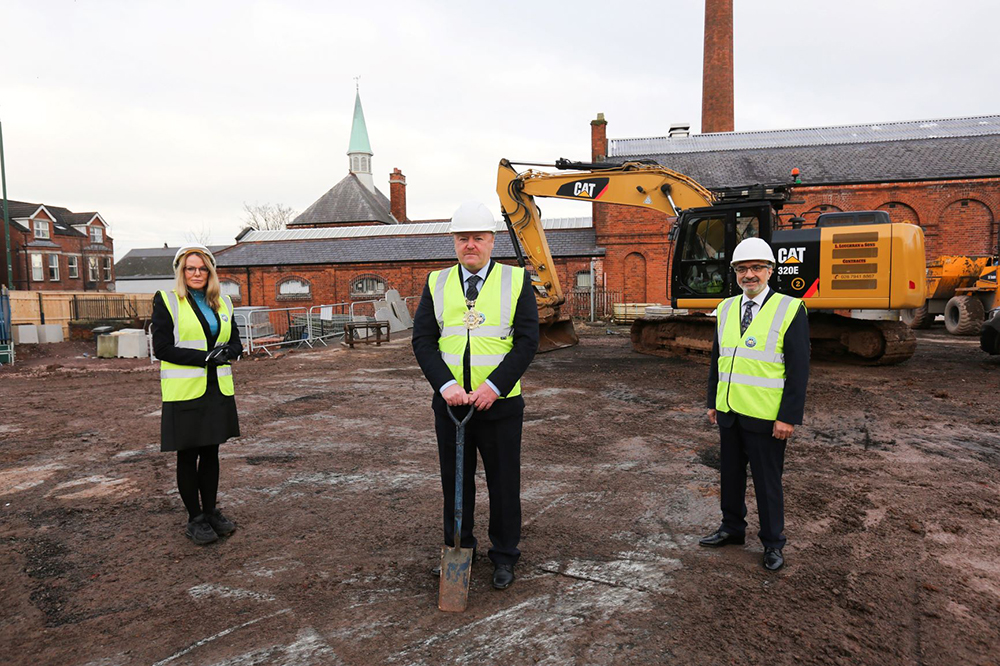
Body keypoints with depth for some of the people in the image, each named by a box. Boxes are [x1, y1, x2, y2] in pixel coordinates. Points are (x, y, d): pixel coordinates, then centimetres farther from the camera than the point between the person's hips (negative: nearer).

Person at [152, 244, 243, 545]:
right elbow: (161, 348, -10)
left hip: (218, 389, 5)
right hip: (185, 392, -4)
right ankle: (195, 519, 16)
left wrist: (227, 352, -10)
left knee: (211, 452, 12)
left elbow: (235, 341, 14)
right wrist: (204, 357, -19)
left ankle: (211, 511, 25)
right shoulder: (166, 301, -3)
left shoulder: (222, 302, 11)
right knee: (188, 456, 5)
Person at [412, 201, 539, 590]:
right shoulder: (436, 284, 6)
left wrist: (493, 386, -17)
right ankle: (457, 550, 33)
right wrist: (446, 385, -15)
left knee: (503, 481, 9)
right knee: (454, 481, 14)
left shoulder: (517, 281, 0)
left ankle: (504, 556, 27)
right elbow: (423, 341, 0)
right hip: (449, 402, 2)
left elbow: (527, 342, -6)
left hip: (500, 403, -2)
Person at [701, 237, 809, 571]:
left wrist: (789, 417, -14)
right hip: (729, 413, 5)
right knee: (731, 474, 17)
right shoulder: (726, 308, 7)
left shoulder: (790, 309, -9)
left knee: (767, 481, 7)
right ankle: (732, 528, 35)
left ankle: (773, 543, 24)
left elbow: (799, 369, -11)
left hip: (765, 417, -5)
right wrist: (713, 402, 13)